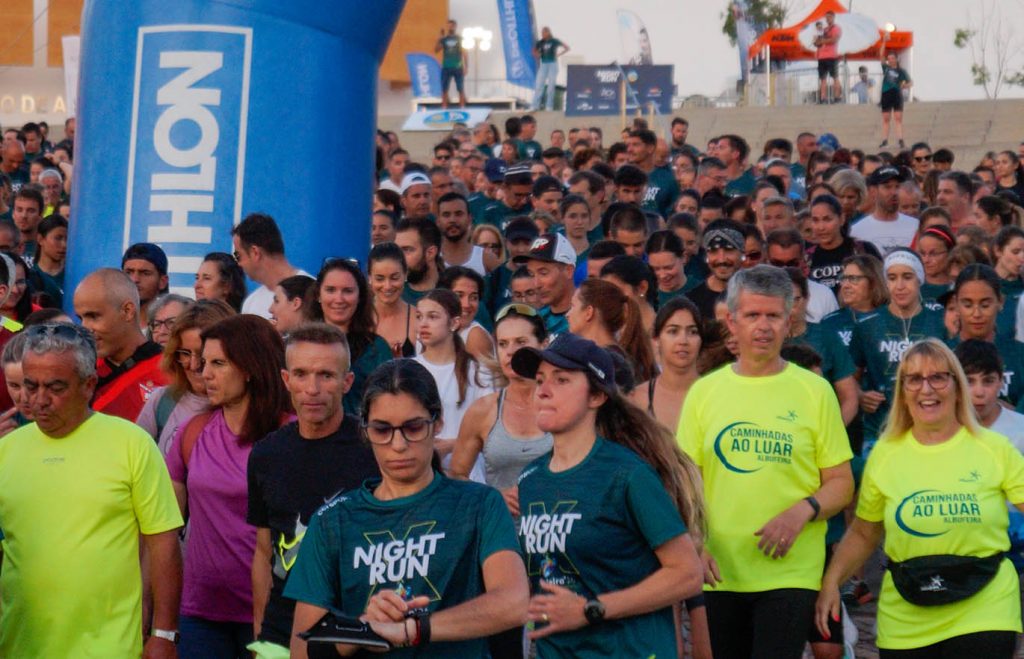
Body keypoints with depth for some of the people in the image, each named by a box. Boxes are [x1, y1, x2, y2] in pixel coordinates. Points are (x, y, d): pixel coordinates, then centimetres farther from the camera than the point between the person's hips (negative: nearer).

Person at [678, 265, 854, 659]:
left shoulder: (814, 391, 1)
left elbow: (842, 485, 3)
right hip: (719, 574, 2)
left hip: (790, 572, -2)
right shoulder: (704, 391, 7)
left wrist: (803, 510, -16)